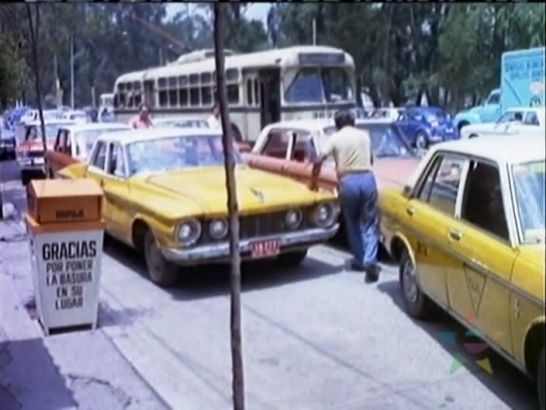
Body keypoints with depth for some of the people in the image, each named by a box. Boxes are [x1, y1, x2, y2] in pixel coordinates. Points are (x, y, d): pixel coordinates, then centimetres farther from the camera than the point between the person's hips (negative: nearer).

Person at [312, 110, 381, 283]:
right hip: (367, 179, 1)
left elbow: (318, 161, -3)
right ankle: (370, 261, -12)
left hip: (348, 181, -1)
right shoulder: (364, 135, 14)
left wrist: (313, 182, 9)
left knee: (352, 223, 18)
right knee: (369, 223, 5)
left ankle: (360, 260, 24)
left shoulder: (335, 138, 5)